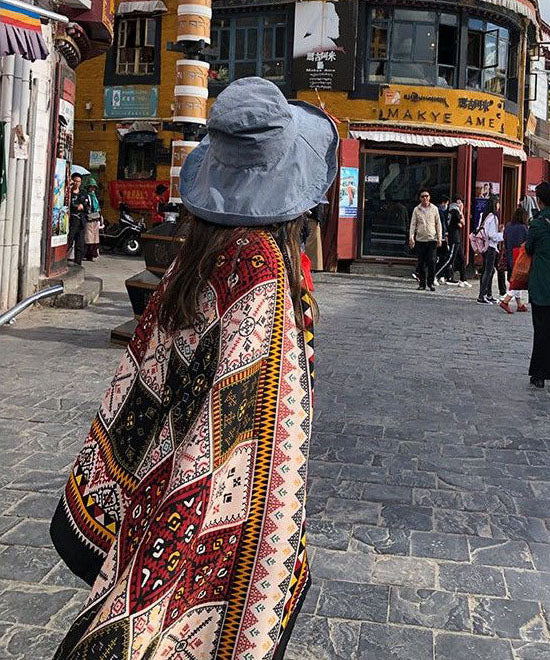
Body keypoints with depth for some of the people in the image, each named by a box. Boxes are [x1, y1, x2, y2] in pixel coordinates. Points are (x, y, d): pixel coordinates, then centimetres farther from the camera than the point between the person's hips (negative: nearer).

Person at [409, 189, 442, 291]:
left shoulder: (434, 209, 6)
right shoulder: (416, 209, 6)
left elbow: (438, 224, 9)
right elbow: (413, 224, 5)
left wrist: (439, 237, 3)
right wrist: (411, 237, -5)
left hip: (432, 239, -1)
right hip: (420, 240, 1)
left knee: (432, 262, -8)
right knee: (421, 263, 3)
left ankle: (431, 283, 2)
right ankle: (422, 283, 10)